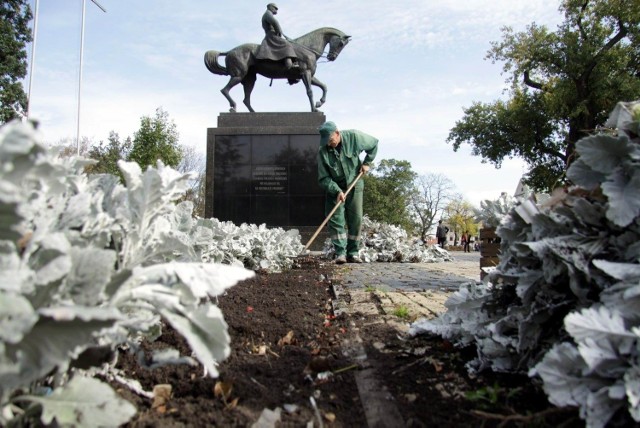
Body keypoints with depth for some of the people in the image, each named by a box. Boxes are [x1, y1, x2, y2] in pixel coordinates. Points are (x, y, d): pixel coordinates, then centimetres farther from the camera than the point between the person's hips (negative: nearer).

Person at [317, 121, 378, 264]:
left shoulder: (354, 137, -16)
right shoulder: (323, 151, -17)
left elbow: (374, 144, 3)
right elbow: (323, 178, -15)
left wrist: (366, 162, -3)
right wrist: (337, 191, -27)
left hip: (355, 185, 1)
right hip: (335, 188, -1)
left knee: (356, 220, 0)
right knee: (336, 219, -10)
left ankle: (353, 253, 8)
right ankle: (340, 253, -6)